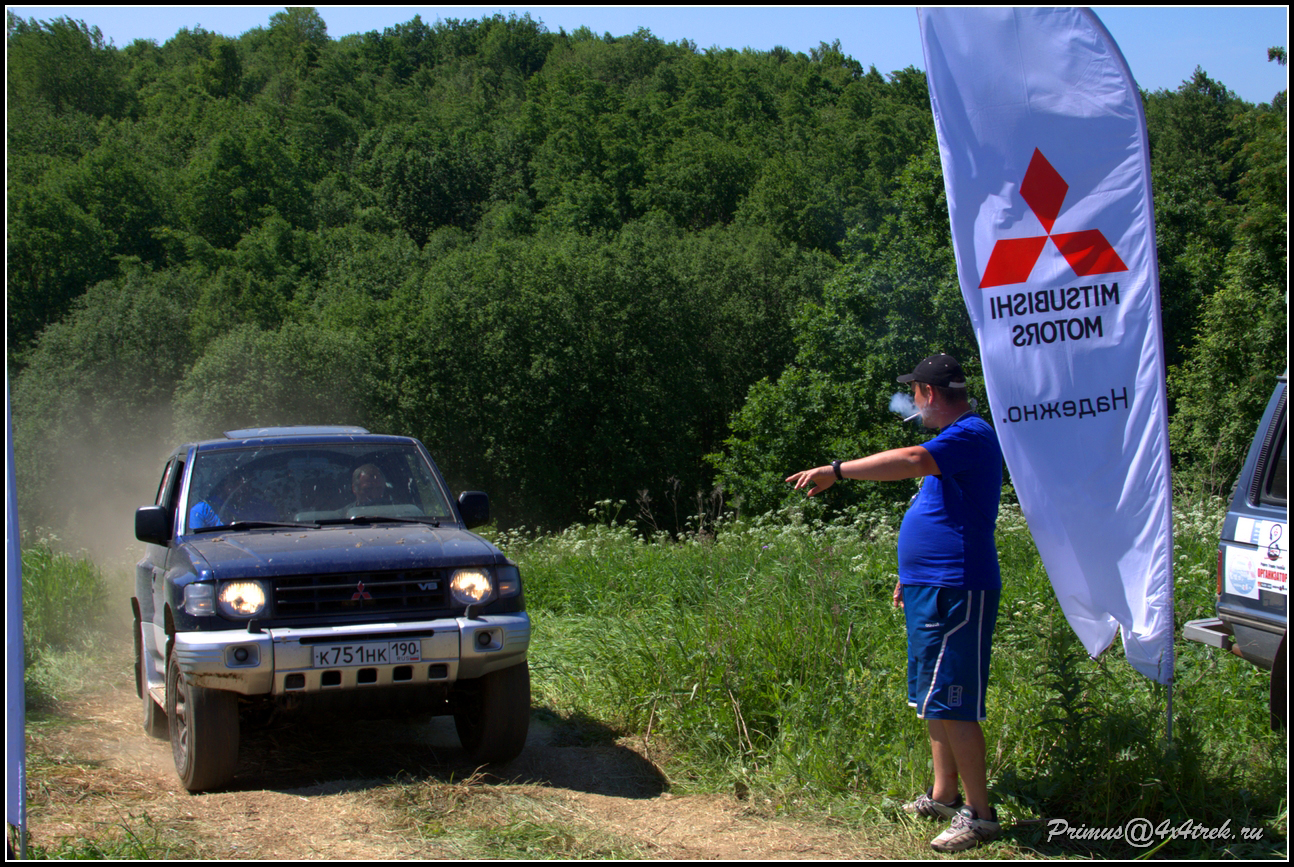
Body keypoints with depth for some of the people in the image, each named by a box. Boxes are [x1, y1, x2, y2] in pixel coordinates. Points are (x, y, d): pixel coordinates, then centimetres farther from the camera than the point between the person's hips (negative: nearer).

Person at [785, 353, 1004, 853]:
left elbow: (911, 462, -31)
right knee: (935, 701, 15)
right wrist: (910, 575, 26)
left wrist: (836, 471, -30)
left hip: (954, 593, -11)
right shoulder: (957, 440, 19)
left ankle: (979, 813, -6)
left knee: (951, 705, -10)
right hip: (929, 589, 11)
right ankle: (943, 796, 24)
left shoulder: (971, 435, -14)